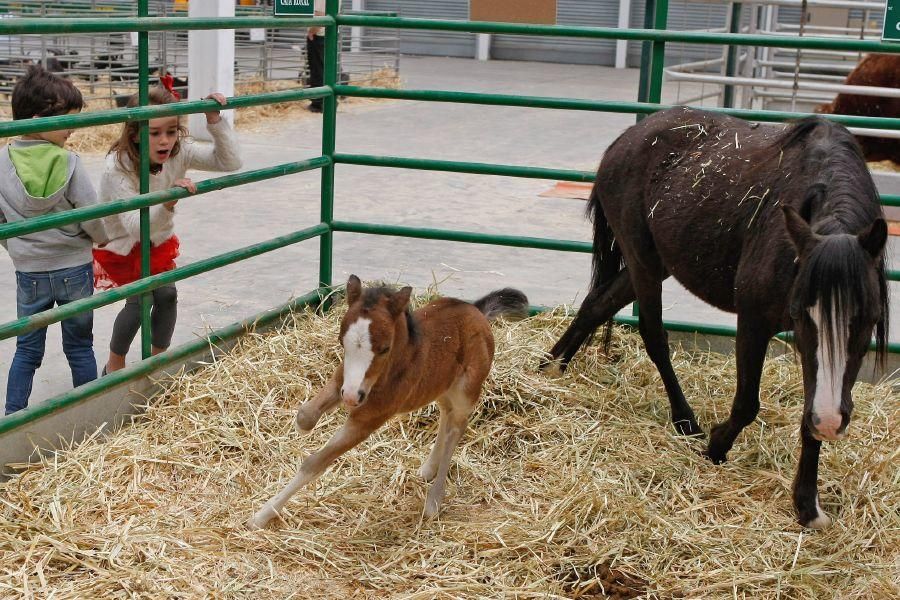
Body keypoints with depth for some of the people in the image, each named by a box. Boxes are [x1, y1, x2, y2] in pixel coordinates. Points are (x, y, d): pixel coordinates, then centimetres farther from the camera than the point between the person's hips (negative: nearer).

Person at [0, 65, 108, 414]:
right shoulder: (68, 163, -17)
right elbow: (93, 217, -13)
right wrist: (102, 237, 9)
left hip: (28, 273, 2)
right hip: (75, 269, -2)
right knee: (79, 348, 11)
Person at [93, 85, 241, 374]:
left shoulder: (179, 152, -20)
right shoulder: (117, 167, -33)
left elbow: (229, 161, -20)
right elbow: (135, 226, -39)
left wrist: (215, 121, -32)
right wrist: (168, 201, -56)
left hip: (159, 242, 4)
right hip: (122, 246, -4)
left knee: (167, 295, -6)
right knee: (139, 303, -10)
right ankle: (114, 366, 13)